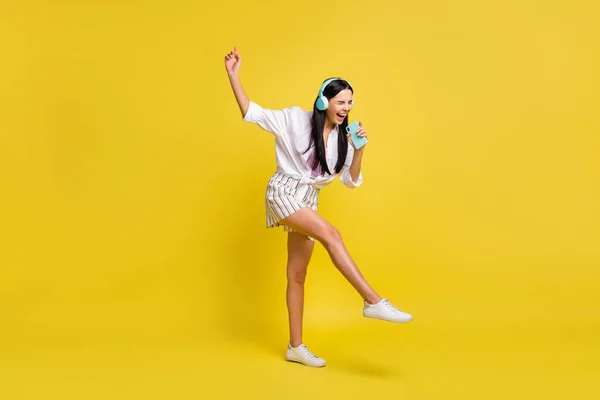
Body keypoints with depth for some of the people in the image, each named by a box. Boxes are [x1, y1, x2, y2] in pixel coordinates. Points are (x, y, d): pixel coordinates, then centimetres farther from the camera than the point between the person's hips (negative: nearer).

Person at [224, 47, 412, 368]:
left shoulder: (342, 139, 5)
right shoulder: (295, 119, -7)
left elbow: (352, 181, 5)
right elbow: (251, 113, -6)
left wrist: (359, 149, -10)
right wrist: (233, 74, -12)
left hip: (308, 201, 6)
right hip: (283, 193, -6)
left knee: (297, 274, 9)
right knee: (330, 234, -29)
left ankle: (296, 347, 15)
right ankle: (374, 302, -30)